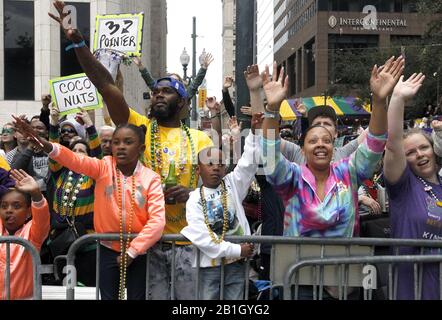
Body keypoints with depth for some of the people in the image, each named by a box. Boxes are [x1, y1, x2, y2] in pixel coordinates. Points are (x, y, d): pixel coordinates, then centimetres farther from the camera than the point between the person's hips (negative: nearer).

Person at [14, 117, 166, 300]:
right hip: (108, 249, 1)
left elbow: (157, 220, -16)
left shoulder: (151, 178, -10)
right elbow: (76, 160, -24)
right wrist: (47, 146, -43)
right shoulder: (103, 168, -6)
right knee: (108, 297, 11)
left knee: (137, 297, 9)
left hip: (138, 252, -1)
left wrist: (132, 251, -16)